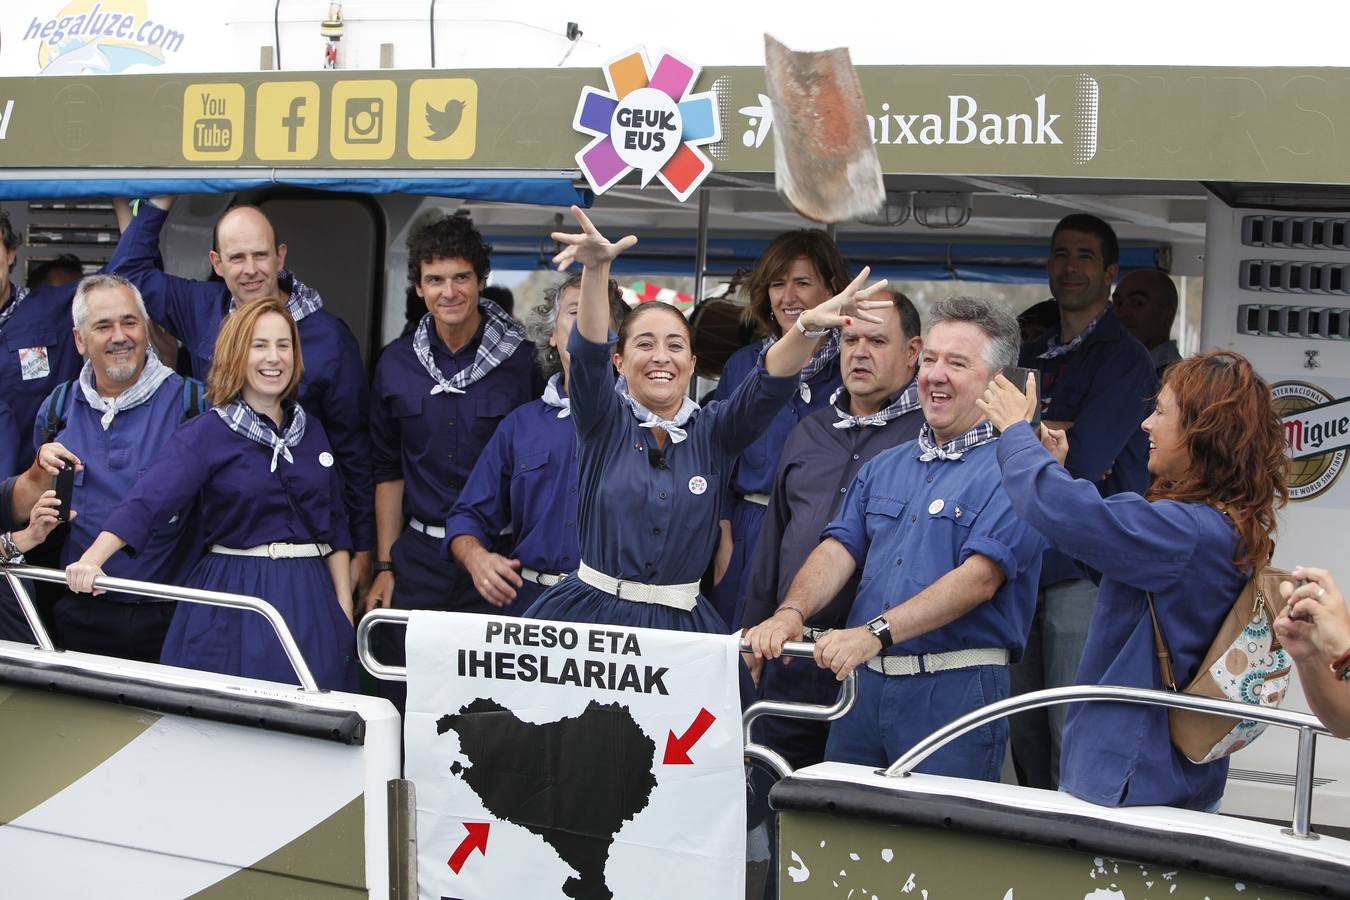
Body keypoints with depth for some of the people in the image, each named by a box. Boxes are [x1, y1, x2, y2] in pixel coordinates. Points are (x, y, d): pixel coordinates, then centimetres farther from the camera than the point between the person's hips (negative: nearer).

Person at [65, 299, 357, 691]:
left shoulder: (311, 430, 11)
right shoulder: (205, 434, -5)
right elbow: (146, 500, -18)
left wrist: (344, 607, 6)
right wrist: (91, 560, -34)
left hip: (309, 598, 4)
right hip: (233, 598, -4)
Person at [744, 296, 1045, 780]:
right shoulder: (884, 467, 17)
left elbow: (979, 576, -18)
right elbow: (838, 549, 8)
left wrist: (876, 633, -27)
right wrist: (790, 613, -13)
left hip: (955, 689, -6)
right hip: (864, 684, 6)